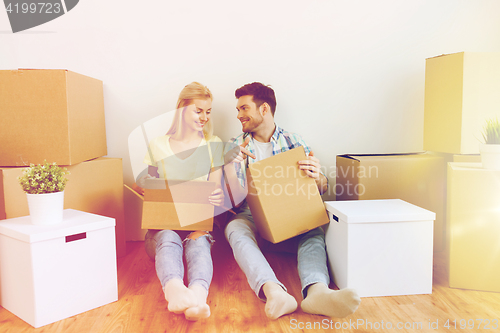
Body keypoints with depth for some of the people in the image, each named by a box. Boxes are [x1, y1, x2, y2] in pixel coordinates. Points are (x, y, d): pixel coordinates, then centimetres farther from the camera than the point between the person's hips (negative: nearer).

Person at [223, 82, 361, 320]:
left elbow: (321, 189, 7)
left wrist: (317, 177, -19)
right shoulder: (236, 146, 12)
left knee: (313, 229, -31)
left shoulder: (294, 142, 11)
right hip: (251, 216, 0)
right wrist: (230, 165, -15)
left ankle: (317, 291, -55)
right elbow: (235, 198, 4)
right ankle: (274, 292, -55)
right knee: (235, 228, -34)